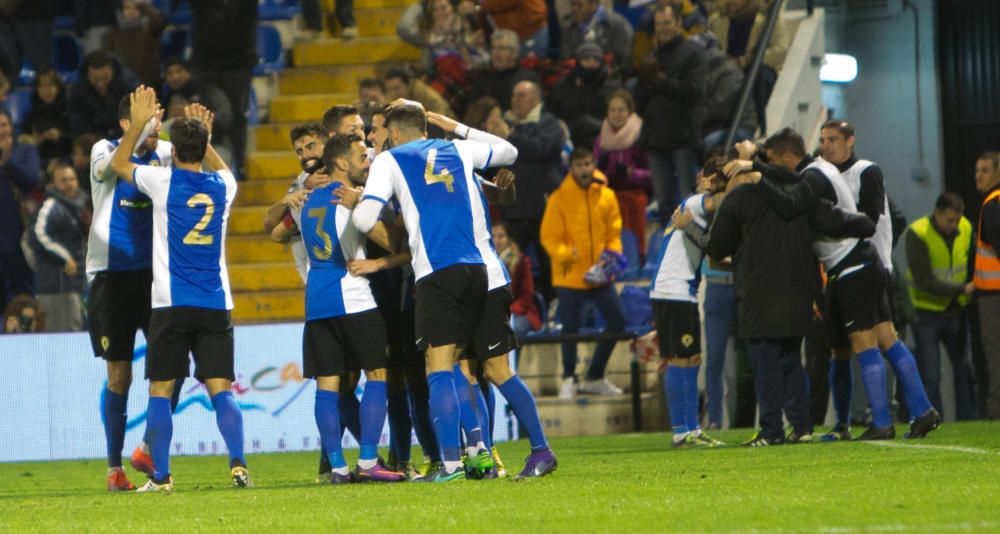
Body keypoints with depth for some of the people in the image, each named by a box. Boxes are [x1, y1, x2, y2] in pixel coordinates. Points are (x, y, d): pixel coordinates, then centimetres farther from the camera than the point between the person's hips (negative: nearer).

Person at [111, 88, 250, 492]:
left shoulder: (163, 181, -4)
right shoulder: (222, 185, 5)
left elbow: (119, 163, 15)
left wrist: (139, 123, 22)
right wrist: (205, 137, 38)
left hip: (171, 304, -3)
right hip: (216, 305, 3)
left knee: (160, 390, 4)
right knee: (221, 388, 0)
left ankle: (160, 476, 3)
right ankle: (238, 465, -16)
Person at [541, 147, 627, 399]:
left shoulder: (606, 196, 4)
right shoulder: (559, 198, -6)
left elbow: (614, 232, 9)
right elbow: (549, 236, -8)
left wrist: (613, 253, -9)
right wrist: (565, 253, -25)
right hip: (569, 275, -4)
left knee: (617, 322, 5)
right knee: (571, 328, 0)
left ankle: (595, 378, 20)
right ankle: (568, 380, 18)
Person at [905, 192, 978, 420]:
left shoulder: (966, 228, -2)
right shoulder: (917, 234, -18)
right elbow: (925, 281, -21)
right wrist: (963, 289, -22)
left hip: (955, 311, 5)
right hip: (927, 313, -5)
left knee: (964, 369, 6)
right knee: (929, 374, -5)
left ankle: (968, 418, 14)